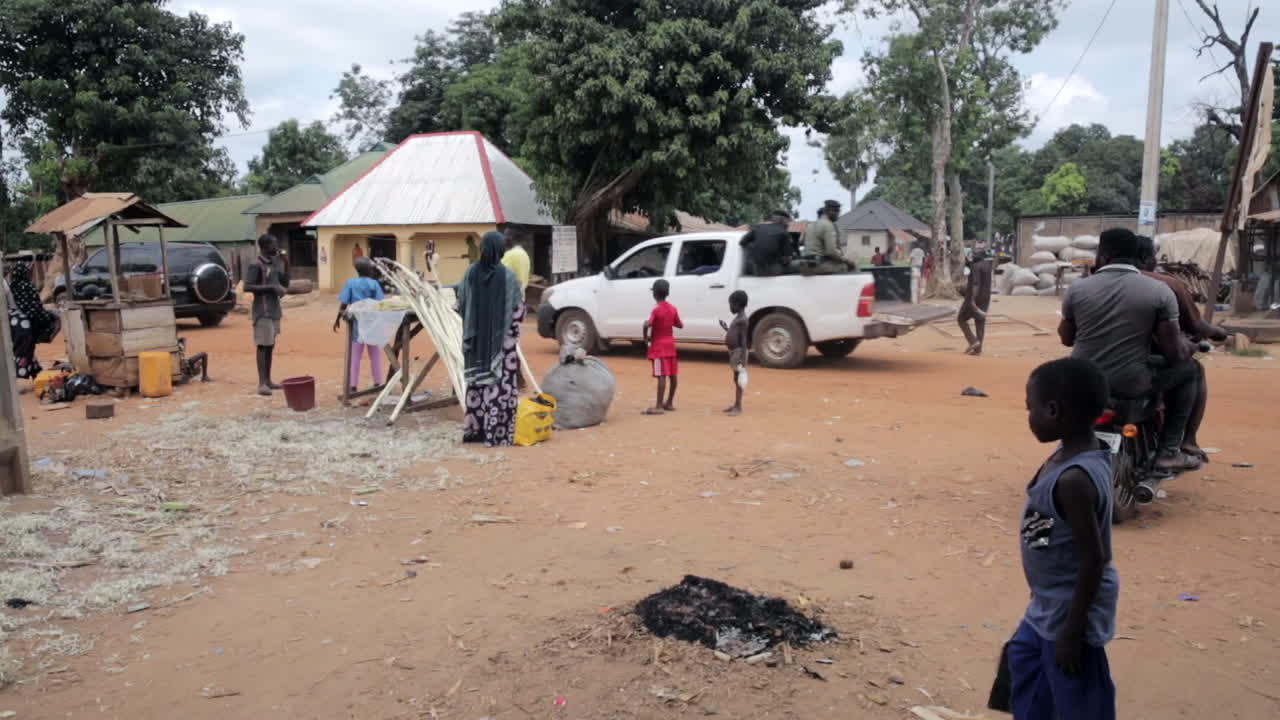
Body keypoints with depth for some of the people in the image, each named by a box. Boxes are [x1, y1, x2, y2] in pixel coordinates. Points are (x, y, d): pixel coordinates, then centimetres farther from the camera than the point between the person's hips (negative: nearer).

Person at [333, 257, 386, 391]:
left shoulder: (351, 283, -2)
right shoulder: (374, 283, -4)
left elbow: (344, 303, -5)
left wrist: (338, 319, 5)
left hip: (356, 323, 1)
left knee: (355, 355, 6)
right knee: (375, 355, 11)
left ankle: (353, 386, 6)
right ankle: (378, 383, 15)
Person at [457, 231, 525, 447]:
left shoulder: (471, 273, -2)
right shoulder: (507, 275, -12)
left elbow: (460, 303, 4)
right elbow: (518, 309, -8)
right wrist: (514, 332, 8)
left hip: (476, 338, 4)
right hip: (502, 339, -4)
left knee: (476, 383, 13)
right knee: (501, 385, 1)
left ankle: (473, 430, 20)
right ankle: (498, 432, 1)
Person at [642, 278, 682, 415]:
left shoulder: (656, 310, -14)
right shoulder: (673, 309, 5)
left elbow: (647, 325, -27)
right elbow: (680, 325, 13)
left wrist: (646, 337, -11)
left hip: (659, 346, -7)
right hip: (670, 344, 7)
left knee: (662, 376, -11)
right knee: (673, 374, 10)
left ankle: (658, 406, -10)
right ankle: (670, 403, 21)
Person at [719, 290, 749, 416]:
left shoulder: (742, 320, -16)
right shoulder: (738, 318, 14)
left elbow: (744, 340, -20)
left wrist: (743, 359, -23)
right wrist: (726, 328, 21)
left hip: (738, 352, -10)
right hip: (734, 352, 10)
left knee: (738, 379, -6)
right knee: (736, 379, 15)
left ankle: (738, 407, -3)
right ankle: (735, 404, 23)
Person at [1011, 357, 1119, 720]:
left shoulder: (1074, 479, -31)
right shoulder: (1075, 456, -2)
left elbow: (1094, 559, -27)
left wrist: (1072, 631, -20)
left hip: (1070, 611, -10)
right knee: (1024, 658, 28)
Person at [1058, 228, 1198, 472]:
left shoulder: (1077, 288, 0)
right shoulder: (1159, 291, -6)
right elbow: (1174, 353, -5)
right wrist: (1190, 347, 19)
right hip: (1131, 385, -2)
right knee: (1186, 369, 22)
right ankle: (1169, 451, 18)